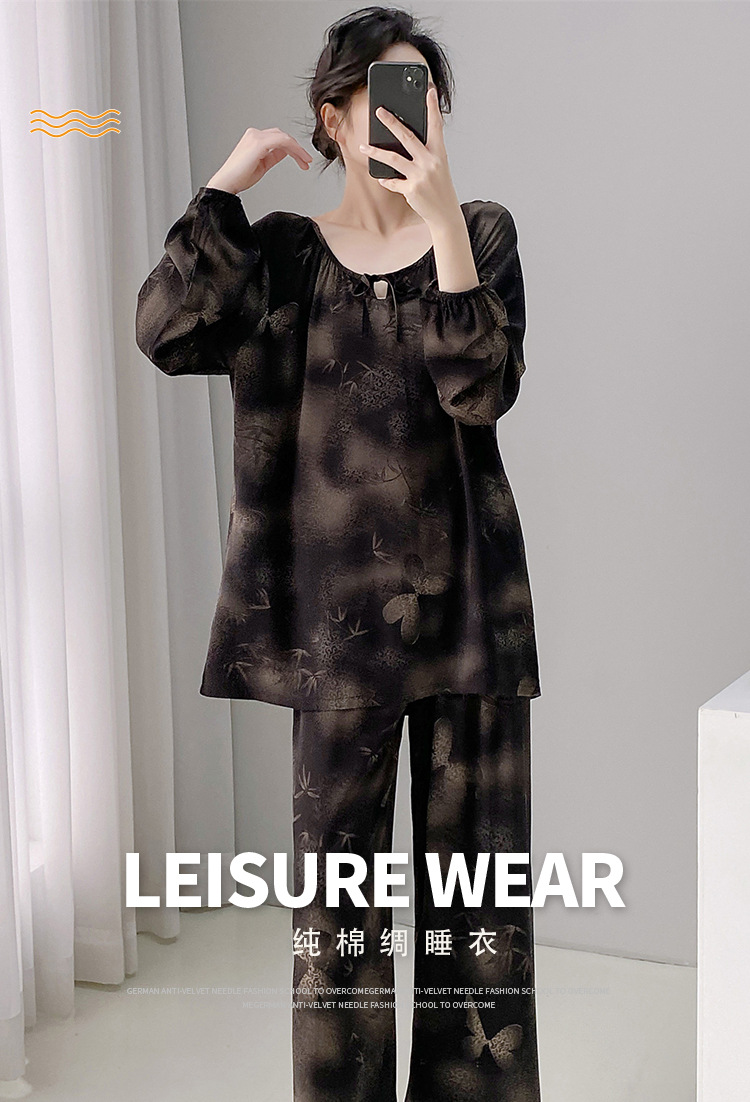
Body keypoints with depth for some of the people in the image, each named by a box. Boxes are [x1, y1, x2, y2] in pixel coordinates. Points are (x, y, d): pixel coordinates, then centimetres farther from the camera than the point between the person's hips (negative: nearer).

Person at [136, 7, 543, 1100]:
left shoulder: (484, 231, 5)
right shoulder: (282, 251, 6)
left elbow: (483, 390, -12)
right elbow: (169, 335, -11)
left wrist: (442, 218, -19)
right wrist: (227, 182, -9)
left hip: (468, 597, 0)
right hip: (337, 606, 0)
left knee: (480, 874, 8)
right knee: (336, 879, 7)